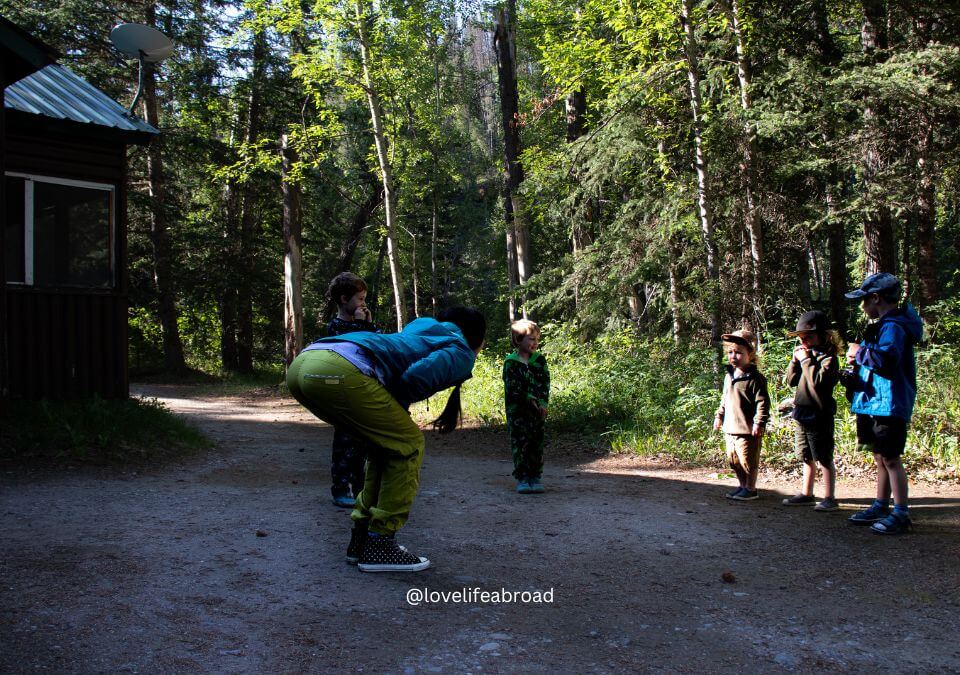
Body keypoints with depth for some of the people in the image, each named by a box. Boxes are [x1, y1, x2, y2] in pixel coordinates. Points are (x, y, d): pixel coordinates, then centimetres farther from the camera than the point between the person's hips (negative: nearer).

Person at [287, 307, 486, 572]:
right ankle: (378, 546, 9)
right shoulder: (462, 353, 13)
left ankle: (361, 539, 24)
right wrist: (397, 411, 12)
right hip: (339, 370, -8)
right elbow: (418, 375, -5)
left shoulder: (423, 327, 36)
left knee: (386, 444, 22)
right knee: (408, 444, 8)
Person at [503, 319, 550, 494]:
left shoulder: (540, 360, 8)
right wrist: (531, 401, -14)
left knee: (537, 443, 6)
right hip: (518, 411, -4)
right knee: (520, 443, -3)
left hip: (538, 410, 4)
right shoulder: (511, 363, -4)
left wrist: (543, 403, -9)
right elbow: (513, 388, -10)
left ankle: (535, 477, 13)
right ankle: (522, 478, 1)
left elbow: (545, 383, 4)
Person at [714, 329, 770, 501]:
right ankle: (743, 486, 29)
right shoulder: (729, 376, 12)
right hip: (730, 428, 8)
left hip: (748, 429, -8)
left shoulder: (755, 378, -13)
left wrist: (759, 422, -20)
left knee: (748, 460, 0)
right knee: (733, 460, 15)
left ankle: (751, 488, 14)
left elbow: (762, 402, -16)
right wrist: (719, 416, 23)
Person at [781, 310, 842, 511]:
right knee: (807, 458, 16)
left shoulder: (828, 358, -11)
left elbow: (817, 380, -25)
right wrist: (795, 360, 1)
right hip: (802, 414, 8)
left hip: (819, 415, -8)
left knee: (824, 459, -2)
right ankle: (806, 494, 24)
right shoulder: (807, 356, 13)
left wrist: (806, 360, -17)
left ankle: (829, 498, 3)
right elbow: (791, 380, 13)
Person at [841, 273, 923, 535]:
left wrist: (860, 352, -15)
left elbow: (886, 359, -31)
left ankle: (901, 514, 0)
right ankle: (881, 507, 24)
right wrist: (856, 365, 8)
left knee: (890, 458, -6)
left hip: (889, 404, -10)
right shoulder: (882, 325, 18)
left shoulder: (893, 326, -16)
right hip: (875, 403, 10)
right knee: (880, 457, 15)